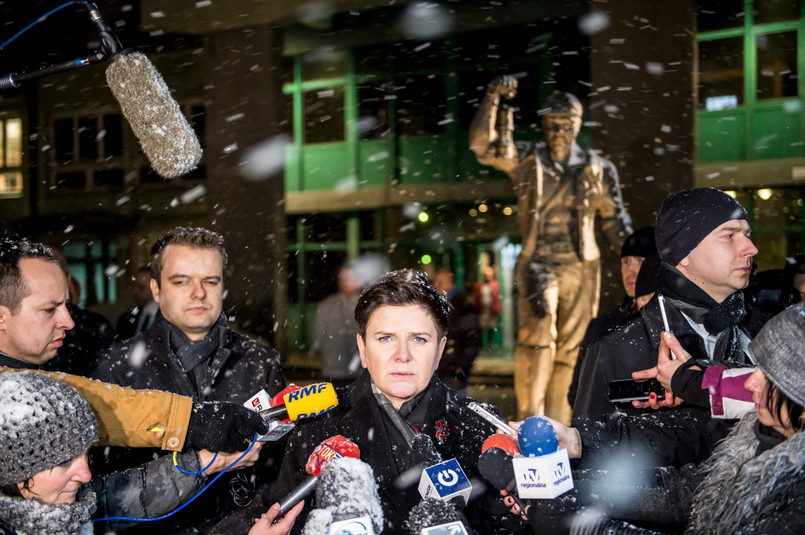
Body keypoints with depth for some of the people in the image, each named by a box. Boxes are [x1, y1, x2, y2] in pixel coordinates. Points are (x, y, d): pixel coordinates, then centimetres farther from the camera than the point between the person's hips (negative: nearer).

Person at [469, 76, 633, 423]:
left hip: (581, 267, 3)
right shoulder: (526, 161, 5)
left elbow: (615, 221, 16)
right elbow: (482, 144, -9)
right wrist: (493, 98, -19)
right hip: (539, 264, -2)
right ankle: (529, 418, -18)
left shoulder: (597, 169, 10)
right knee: (537, 335, -20)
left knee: (570, 348, 4)